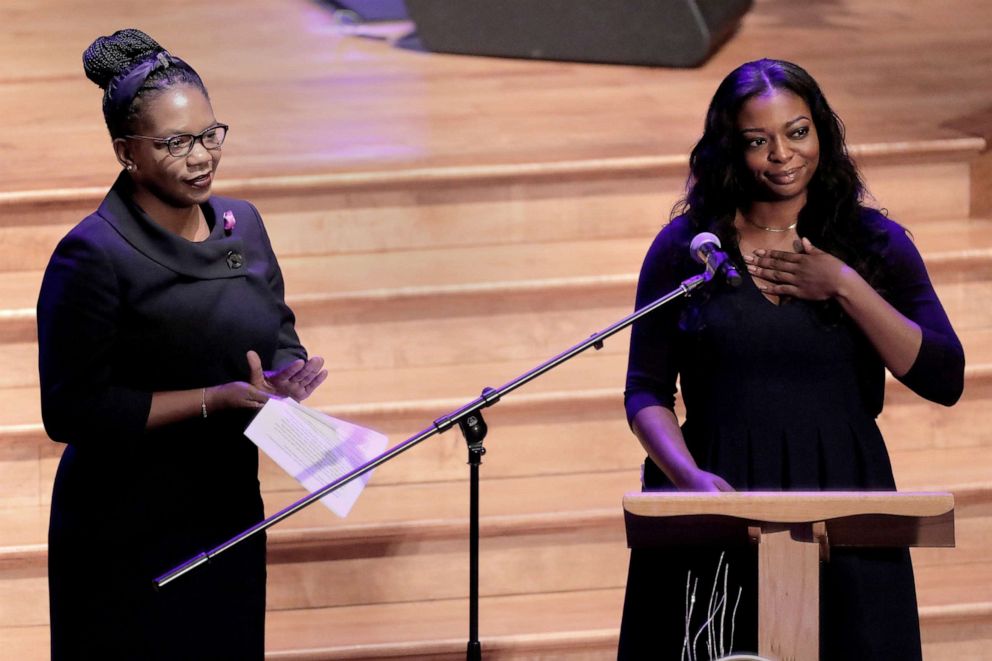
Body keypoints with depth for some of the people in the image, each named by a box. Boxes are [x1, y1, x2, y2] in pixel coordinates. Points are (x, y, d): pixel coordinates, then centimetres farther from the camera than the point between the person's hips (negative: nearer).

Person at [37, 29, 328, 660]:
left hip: (231, 516, 6)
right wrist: (216, 399, -22)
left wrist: (286, 376, -12)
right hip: (129, 540, -6)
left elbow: (281, 341, 13)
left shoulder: (241, 223, 4)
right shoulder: (93, 257, -18)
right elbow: (71, 412, -19)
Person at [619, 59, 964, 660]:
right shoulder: (686, 246, 3)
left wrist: (845, 289, -11)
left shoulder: (874, 243, 4)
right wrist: (690, 476, -15)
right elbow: (647, 390, 4)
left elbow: (945, 380, -3)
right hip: (723, 504, 0)